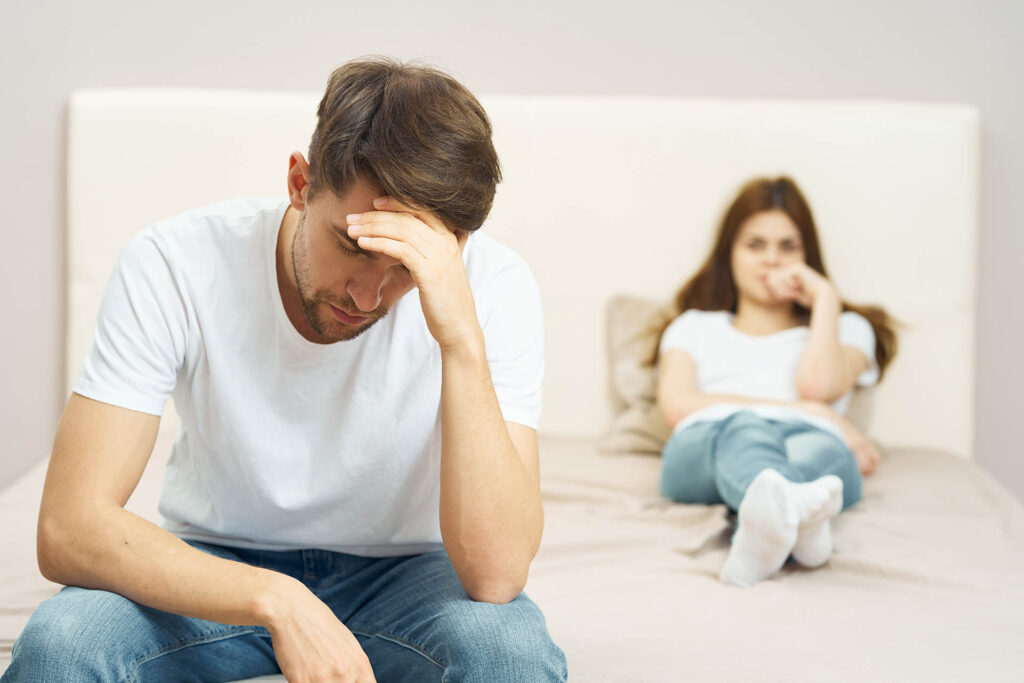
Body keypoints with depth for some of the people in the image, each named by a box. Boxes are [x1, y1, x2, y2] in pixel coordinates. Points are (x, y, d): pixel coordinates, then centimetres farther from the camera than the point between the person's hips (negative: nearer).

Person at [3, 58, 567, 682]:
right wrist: (277, 602, -38)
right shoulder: (174, 264, -21)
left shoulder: (494, 288, -22)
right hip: (214, 570, 0)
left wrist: (463, 338, -40)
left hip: (401, 573, 0)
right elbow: (69, 529, -26)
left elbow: (495, 576, -31)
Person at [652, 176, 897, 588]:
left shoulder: (846, 328, 33)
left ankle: (765, 526, -71)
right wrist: (800, 410, 2)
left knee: (817, 448, -38)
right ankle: (794, 509, -73)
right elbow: (676, 406, 8)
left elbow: (818, 384, 6)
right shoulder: (695, 326, 33)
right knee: (743, 429, -39)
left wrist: (825, 297, 20)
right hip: (706, 444, -1)